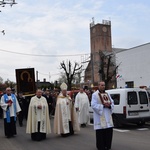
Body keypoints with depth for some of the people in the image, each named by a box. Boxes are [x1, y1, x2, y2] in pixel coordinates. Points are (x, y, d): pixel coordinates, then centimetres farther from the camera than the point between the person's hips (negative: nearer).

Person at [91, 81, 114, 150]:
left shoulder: (107, 94, 14)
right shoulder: (95, 95, -5)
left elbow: (112, 103, 11)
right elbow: (93, 105, -15)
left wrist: (109, 105, -12)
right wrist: (103, 105, -18)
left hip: (108, 117, 6)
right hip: (100, 117, -6)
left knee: (109, 132, 7)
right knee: (100, 133, -2)